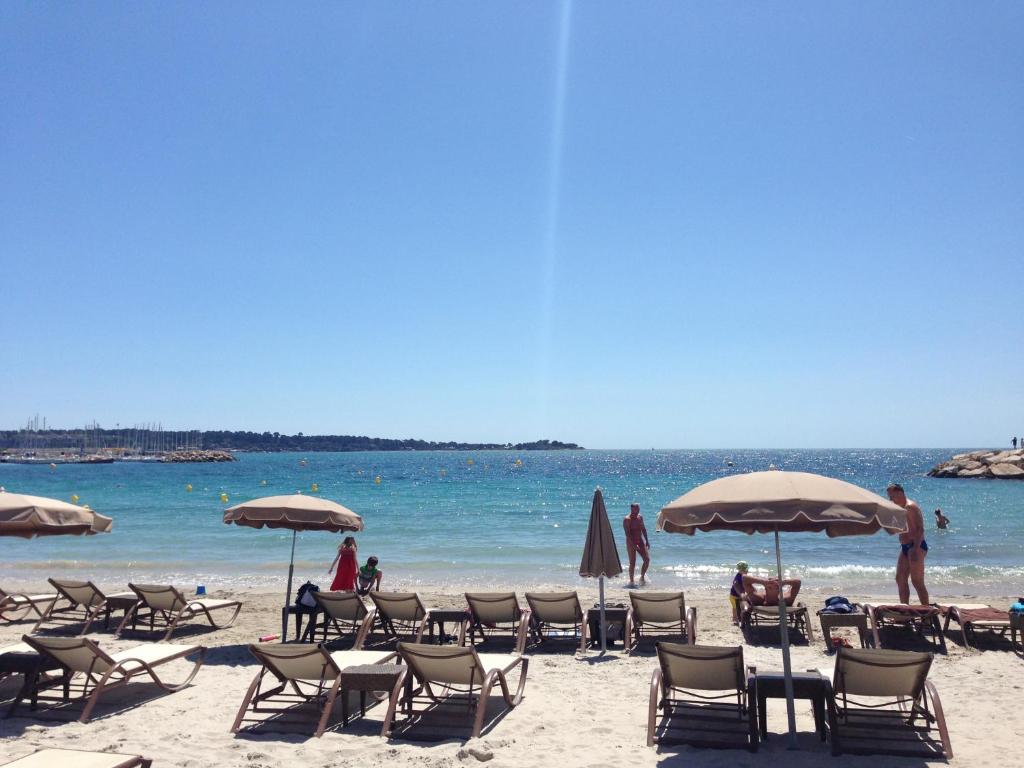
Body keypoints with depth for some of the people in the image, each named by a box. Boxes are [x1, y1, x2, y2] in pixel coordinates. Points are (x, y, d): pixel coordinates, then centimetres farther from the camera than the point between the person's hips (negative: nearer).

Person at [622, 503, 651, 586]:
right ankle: (632, 581, 6)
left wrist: (647, 540, 12)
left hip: (640, 541, 6)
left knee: (647, 559, -1)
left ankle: (642, 577, 16)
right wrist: (633, 545, -25)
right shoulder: (627, 519, -13)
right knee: (632, 562, -4)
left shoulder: (640, 517, 8)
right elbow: (627, 533, -19)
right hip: (631, 542, -6)